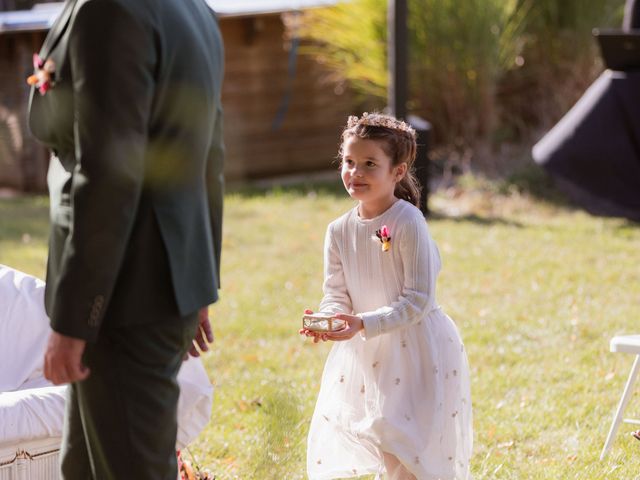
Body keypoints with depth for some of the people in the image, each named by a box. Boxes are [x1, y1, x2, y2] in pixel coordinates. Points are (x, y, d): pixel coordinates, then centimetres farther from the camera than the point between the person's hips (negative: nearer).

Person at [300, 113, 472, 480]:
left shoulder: (409, 223, -17)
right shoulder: (340, 232, 2)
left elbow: (418, 300, -19)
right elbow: (337, 295, 1)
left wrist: (364, 324, -27)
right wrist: (328, 320, -21)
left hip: (416, 349, -6)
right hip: (365, 351, 6)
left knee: (400, 448, -12)